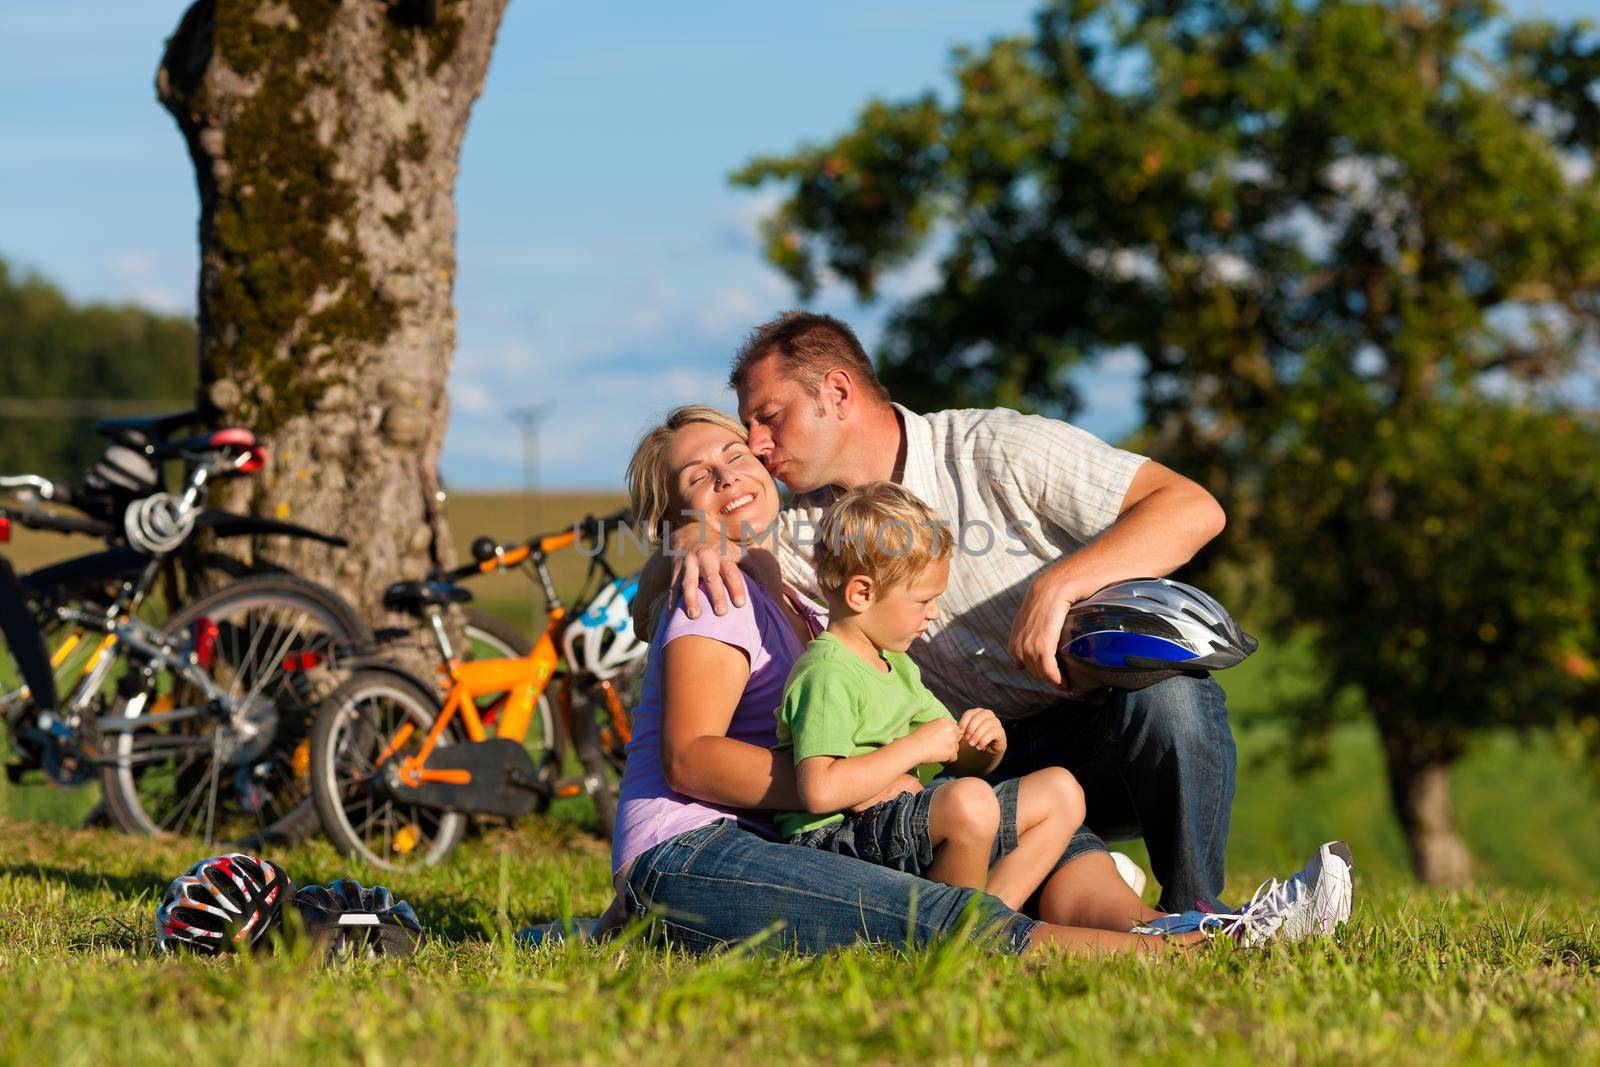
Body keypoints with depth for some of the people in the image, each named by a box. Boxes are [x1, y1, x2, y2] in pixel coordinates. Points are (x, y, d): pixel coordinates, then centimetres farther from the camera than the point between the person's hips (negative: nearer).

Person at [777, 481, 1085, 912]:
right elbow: (819, 789, -28)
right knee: (969, 800, -36)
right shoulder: (827, 675, -14)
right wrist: (915, 747, -20)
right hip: (840, 839, -10)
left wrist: (987, 747, 1)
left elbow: (964, 763, 26)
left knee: (1060, 792, 8)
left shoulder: (896, 666, 19)